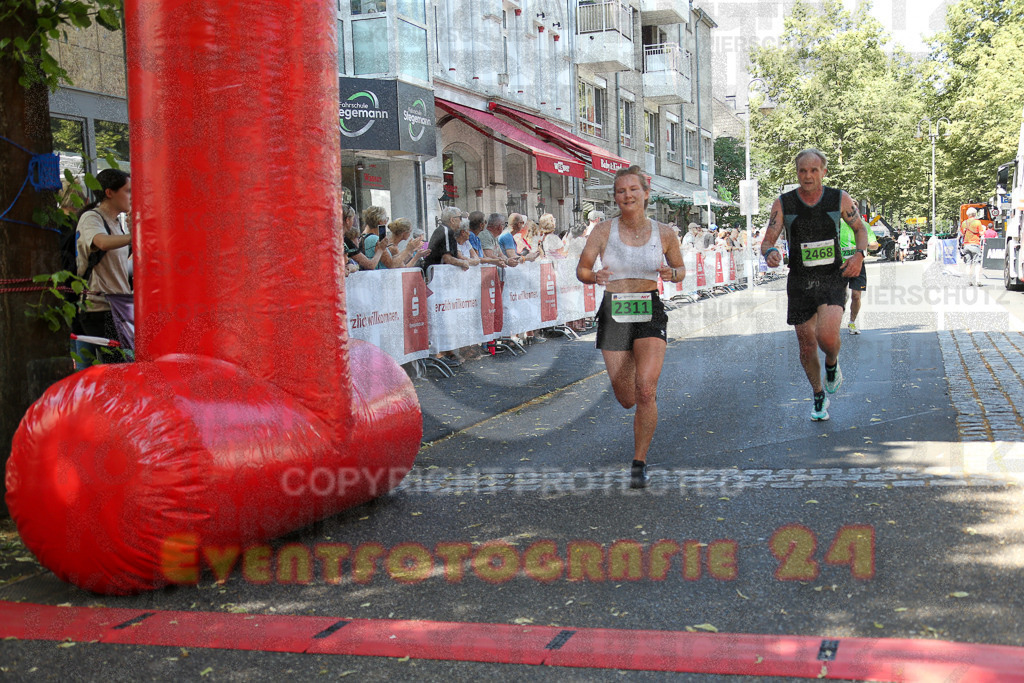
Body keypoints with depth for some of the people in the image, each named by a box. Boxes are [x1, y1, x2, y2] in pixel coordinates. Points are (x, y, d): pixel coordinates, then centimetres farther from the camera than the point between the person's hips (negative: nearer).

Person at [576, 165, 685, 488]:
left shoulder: (664, 233, -1)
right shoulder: (603, 231, -3)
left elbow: (680, 269, 13)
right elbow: (581, 269, 5)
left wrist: (671, 274, -11)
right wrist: (594, 276, -19)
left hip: (650, 314, -1)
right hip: (614, 315, 1)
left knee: (645, 390, -20)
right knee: (627, 399, 8)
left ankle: (639, 462, -3)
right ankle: (649, 399, 48)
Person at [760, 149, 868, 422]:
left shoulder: (840, 199, -3)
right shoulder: (783, 204, -4)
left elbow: (860, 228, 12)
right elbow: (767, 241, -5)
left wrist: (859, 254, -7)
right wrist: (770, 252, -30)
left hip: (832, 279, -1)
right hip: (800, 283, 2)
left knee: (827, 336, -24)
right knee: (807, 346, 8)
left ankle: (832, 364, 12)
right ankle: (819, 397, 31)